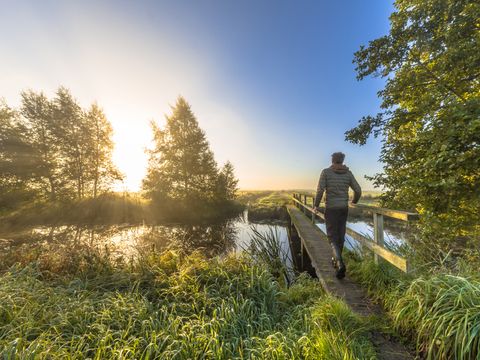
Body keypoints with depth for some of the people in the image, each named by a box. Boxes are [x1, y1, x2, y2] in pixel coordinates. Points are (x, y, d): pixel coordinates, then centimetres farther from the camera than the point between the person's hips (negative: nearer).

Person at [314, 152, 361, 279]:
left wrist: (316, 205, 0)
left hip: (330, 209, -4)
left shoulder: (325, 172, -6)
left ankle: (340, 263, -18)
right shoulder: (348, 173, 5)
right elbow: (358, 190, 6)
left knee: (332, 237, 1)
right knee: (340, 235, 17)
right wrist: (354, 202, 27)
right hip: (344, 208, 4)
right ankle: (336, 260, 31)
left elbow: (320, 190, -14)